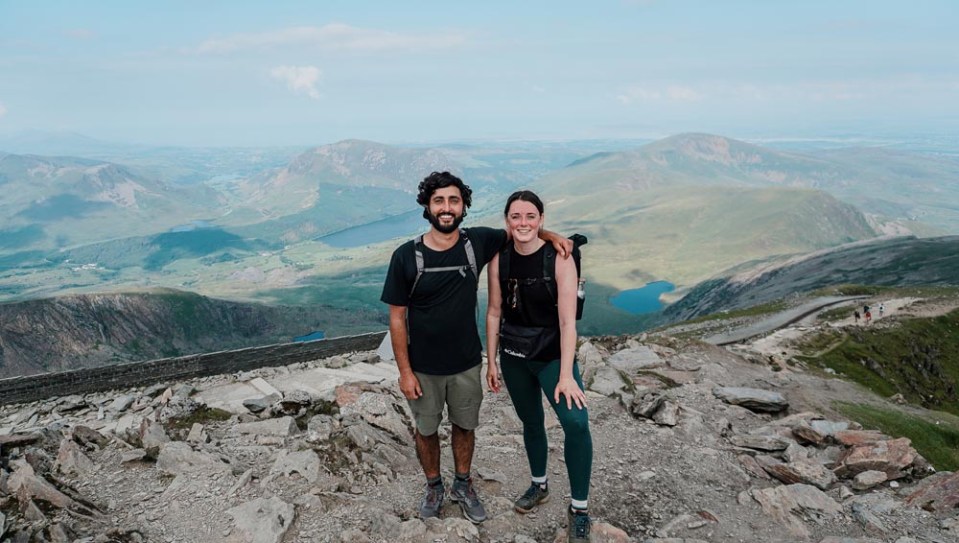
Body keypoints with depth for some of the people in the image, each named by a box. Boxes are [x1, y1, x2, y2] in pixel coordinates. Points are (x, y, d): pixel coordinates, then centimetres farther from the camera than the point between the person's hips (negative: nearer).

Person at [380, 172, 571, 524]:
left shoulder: (477, 242, -10)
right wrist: (404, 371, -10)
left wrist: (550, 235, -9)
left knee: (464, 426, 19)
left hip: (467, 364, 2)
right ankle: (434, 487, 43)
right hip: (423, 368, -1)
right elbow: (397, 318, -10)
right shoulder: (406, 256, -16)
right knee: (426, 429, 18)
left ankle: (463, 486, 44)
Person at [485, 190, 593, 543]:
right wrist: (491, 362, 5)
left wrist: (567, 375, -23)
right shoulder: (499, 259, -6)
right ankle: (539, 485, 43)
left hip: (553, 354, -3)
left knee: (576, 422, -21)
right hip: (513, 355, 4)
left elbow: (567, 320, -19)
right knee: (531, 422, 18)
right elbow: (494, 312, 3)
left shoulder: (559, 259, -16)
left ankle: (579, 509, -3)